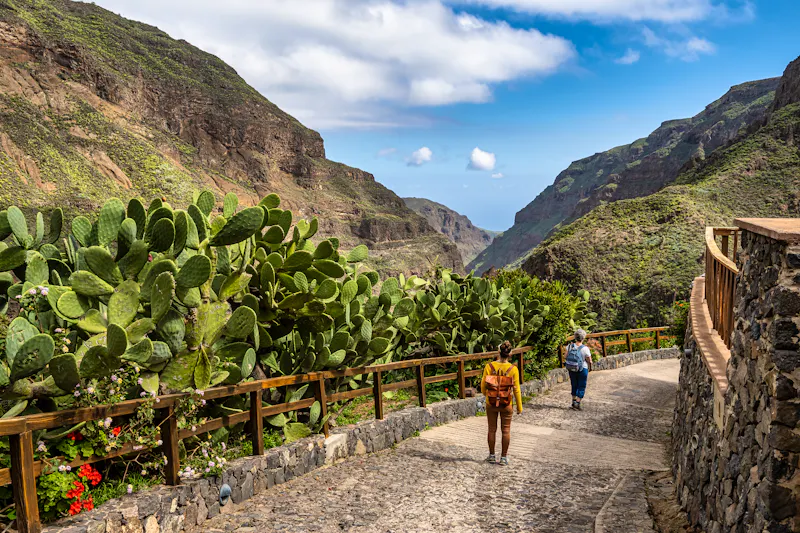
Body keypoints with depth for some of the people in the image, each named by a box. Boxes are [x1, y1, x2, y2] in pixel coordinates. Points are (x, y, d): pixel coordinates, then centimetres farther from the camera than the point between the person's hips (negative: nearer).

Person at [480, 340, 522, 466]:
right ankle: (503, 458, 18)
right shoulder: (513, 369, -13)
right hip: (506, 404, -1)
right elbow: (516, 389, -8)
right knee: (506, 430, 13)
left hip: (491, 403, 1)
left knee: (492, 429, 16)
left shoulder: (489, 366, -11)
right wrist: (519, 407, 3)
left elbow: (483, 386, -4)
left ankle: (492, 455, 27)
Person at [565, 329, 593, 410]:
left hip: (571, 369, 4)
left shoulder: (570, 346, -10)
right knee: (581, 387, 10)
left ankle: (574, 402, 28)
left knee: (574, 386, 22)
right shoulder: (585, 349, -21)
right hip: (582, 370, -4)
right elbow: (589, 361, -13)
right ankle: (577, 404, 6)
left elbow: (566, 356, -1)